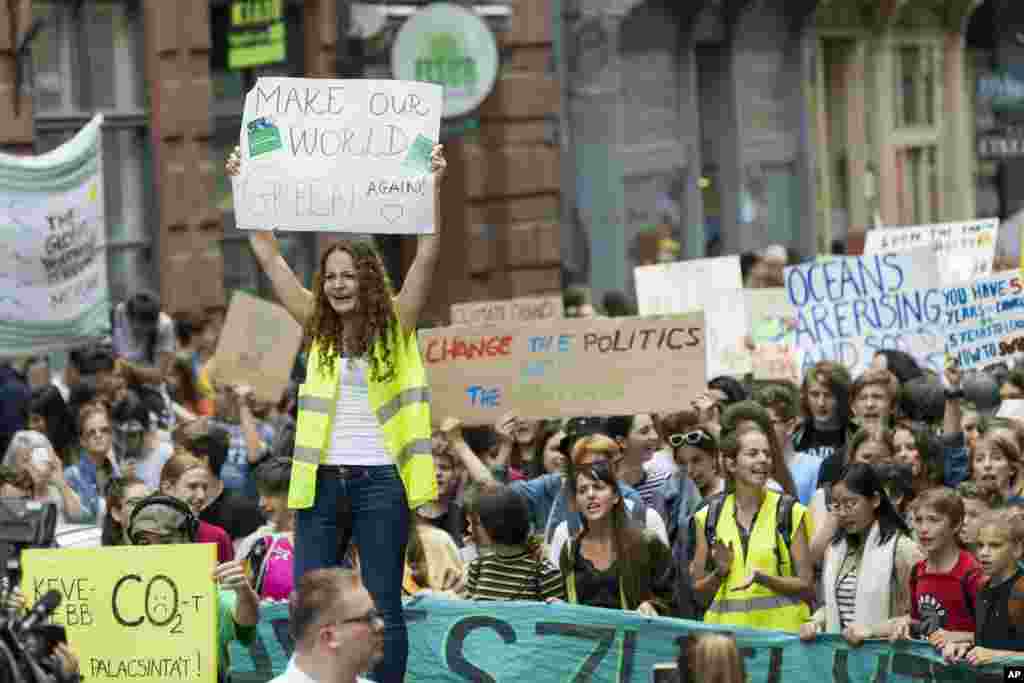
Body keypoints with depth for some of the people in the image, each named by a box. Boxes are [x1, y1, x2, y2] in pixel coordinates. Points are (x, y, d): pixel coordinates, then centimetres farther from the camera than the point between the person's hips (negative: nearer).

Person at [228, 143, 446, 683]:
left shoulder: (395, 325, 1)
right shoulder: (319, 327, 8)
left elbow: (427, 255, -9)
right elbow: (268, 255, 7)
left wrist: (432, 187, -18)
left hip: (379, 482, -3)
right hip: (321, 481, 3)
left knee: (383, 610, 1)